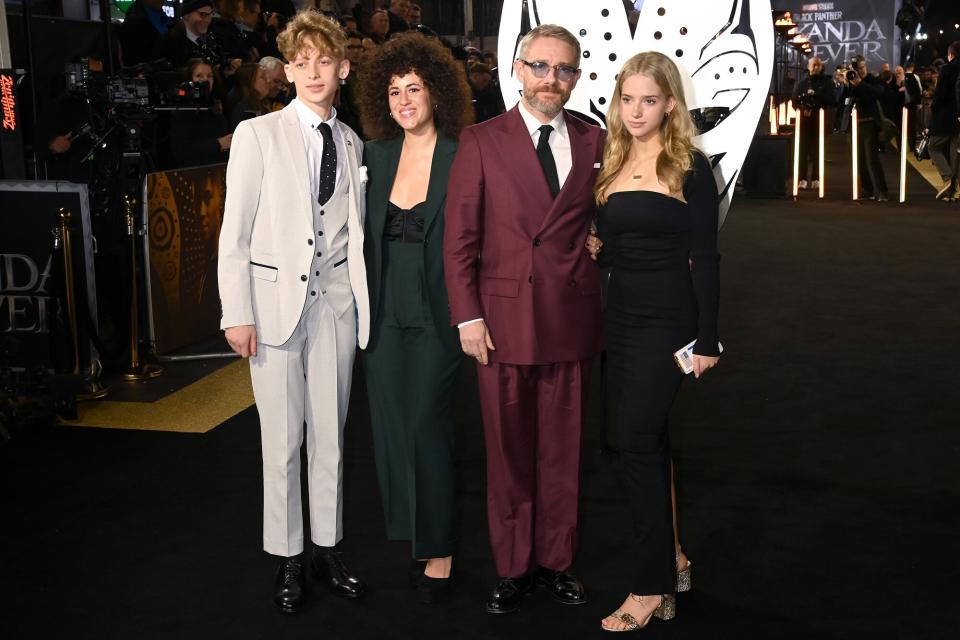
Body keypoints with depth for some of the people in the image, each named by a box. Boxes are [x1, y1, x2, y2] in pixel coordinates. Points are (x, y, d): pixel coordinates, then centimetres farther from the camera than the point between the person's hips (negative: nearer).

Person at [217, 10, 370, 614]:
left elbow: (357, 230, 12)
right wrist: (237, 313, -9)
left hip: (336, 298, 3)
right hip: (276, 297, -3)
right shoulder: (258, 134, -2)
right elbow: (235, 232, -4)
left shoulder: (353, 144, 10)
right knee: (282, 438, 3)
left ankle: (328, 547, 24)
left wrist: (365, 297, 2)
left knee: (331, 433, 9)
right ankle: (289, 557, 18)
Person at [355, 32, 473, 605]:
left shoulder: (461, 158, -8)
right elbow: (367, 231, 13)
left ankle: (439, 549, 10)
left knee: (428, 424, -4)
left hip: (436, 314, -5)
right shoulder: (377, 155, 6)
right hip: (386, 313, 5)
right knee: (391, 424, 10)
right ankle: (408, 528, 27)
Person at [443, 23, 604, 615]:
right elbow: (459, 237, -2)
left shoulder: (594, 142, 6)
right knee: (509, 451, 8)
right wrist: (468, 316, -7)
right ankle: (514, 567, 23)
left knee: (563, 450, 11)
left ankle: (556, 560, 27)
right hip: (504, 319, -2)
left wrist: (601, 302, 2)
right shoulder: (481, 141, 0)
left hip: (573, 321, 2)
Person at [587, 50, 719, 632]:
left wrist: (707, 339, -10)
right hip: (622, 317, 6)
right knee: (650, 439, 12)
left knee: (638, 441, -9)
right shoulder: (611, 166, 10)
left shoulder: (690, 167, -5)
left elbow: (705, 257, -7)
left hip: (668, 321, -6)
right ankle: (669, 557, 26)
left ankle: (650, 589, 0)